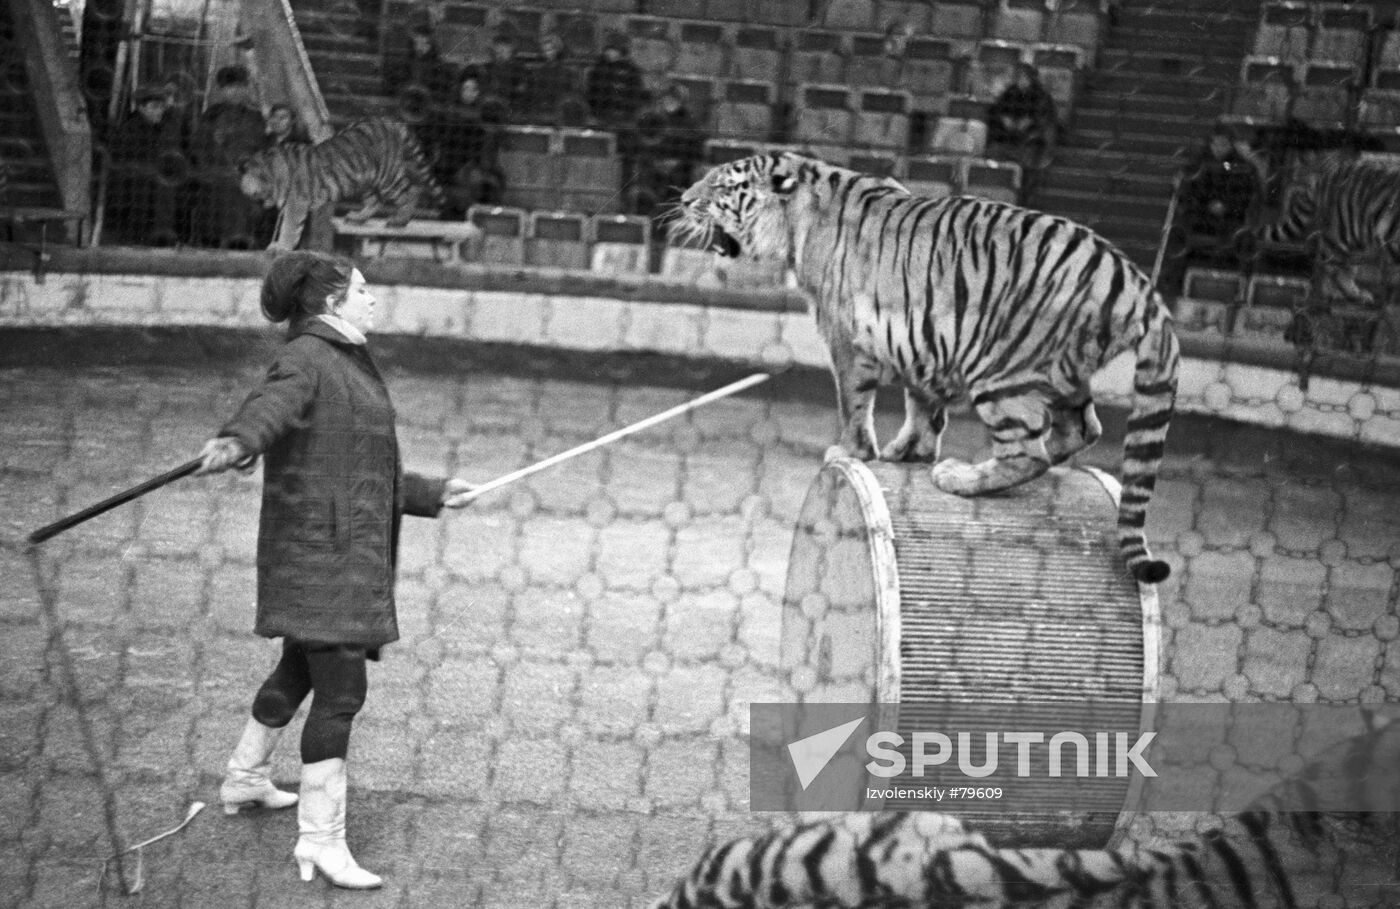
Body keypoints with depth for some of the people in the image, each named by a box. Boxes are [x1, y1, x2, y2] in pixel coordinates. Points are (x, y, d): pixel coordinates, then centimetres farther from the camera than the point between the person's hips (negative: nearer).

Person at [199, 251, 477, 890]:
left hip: (347, 551, 10)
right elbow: (271, 405, -35)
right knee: (340, 689, -12)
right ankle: (320, 841, -9)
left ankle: (244, 779, 42)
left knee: (300, 671, 23)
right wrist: (237, 441, -57)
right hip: (319, 549, -10)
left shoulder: (347, 366, 18)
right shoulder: (305, 359, -11)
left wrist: (434, 495, 36)